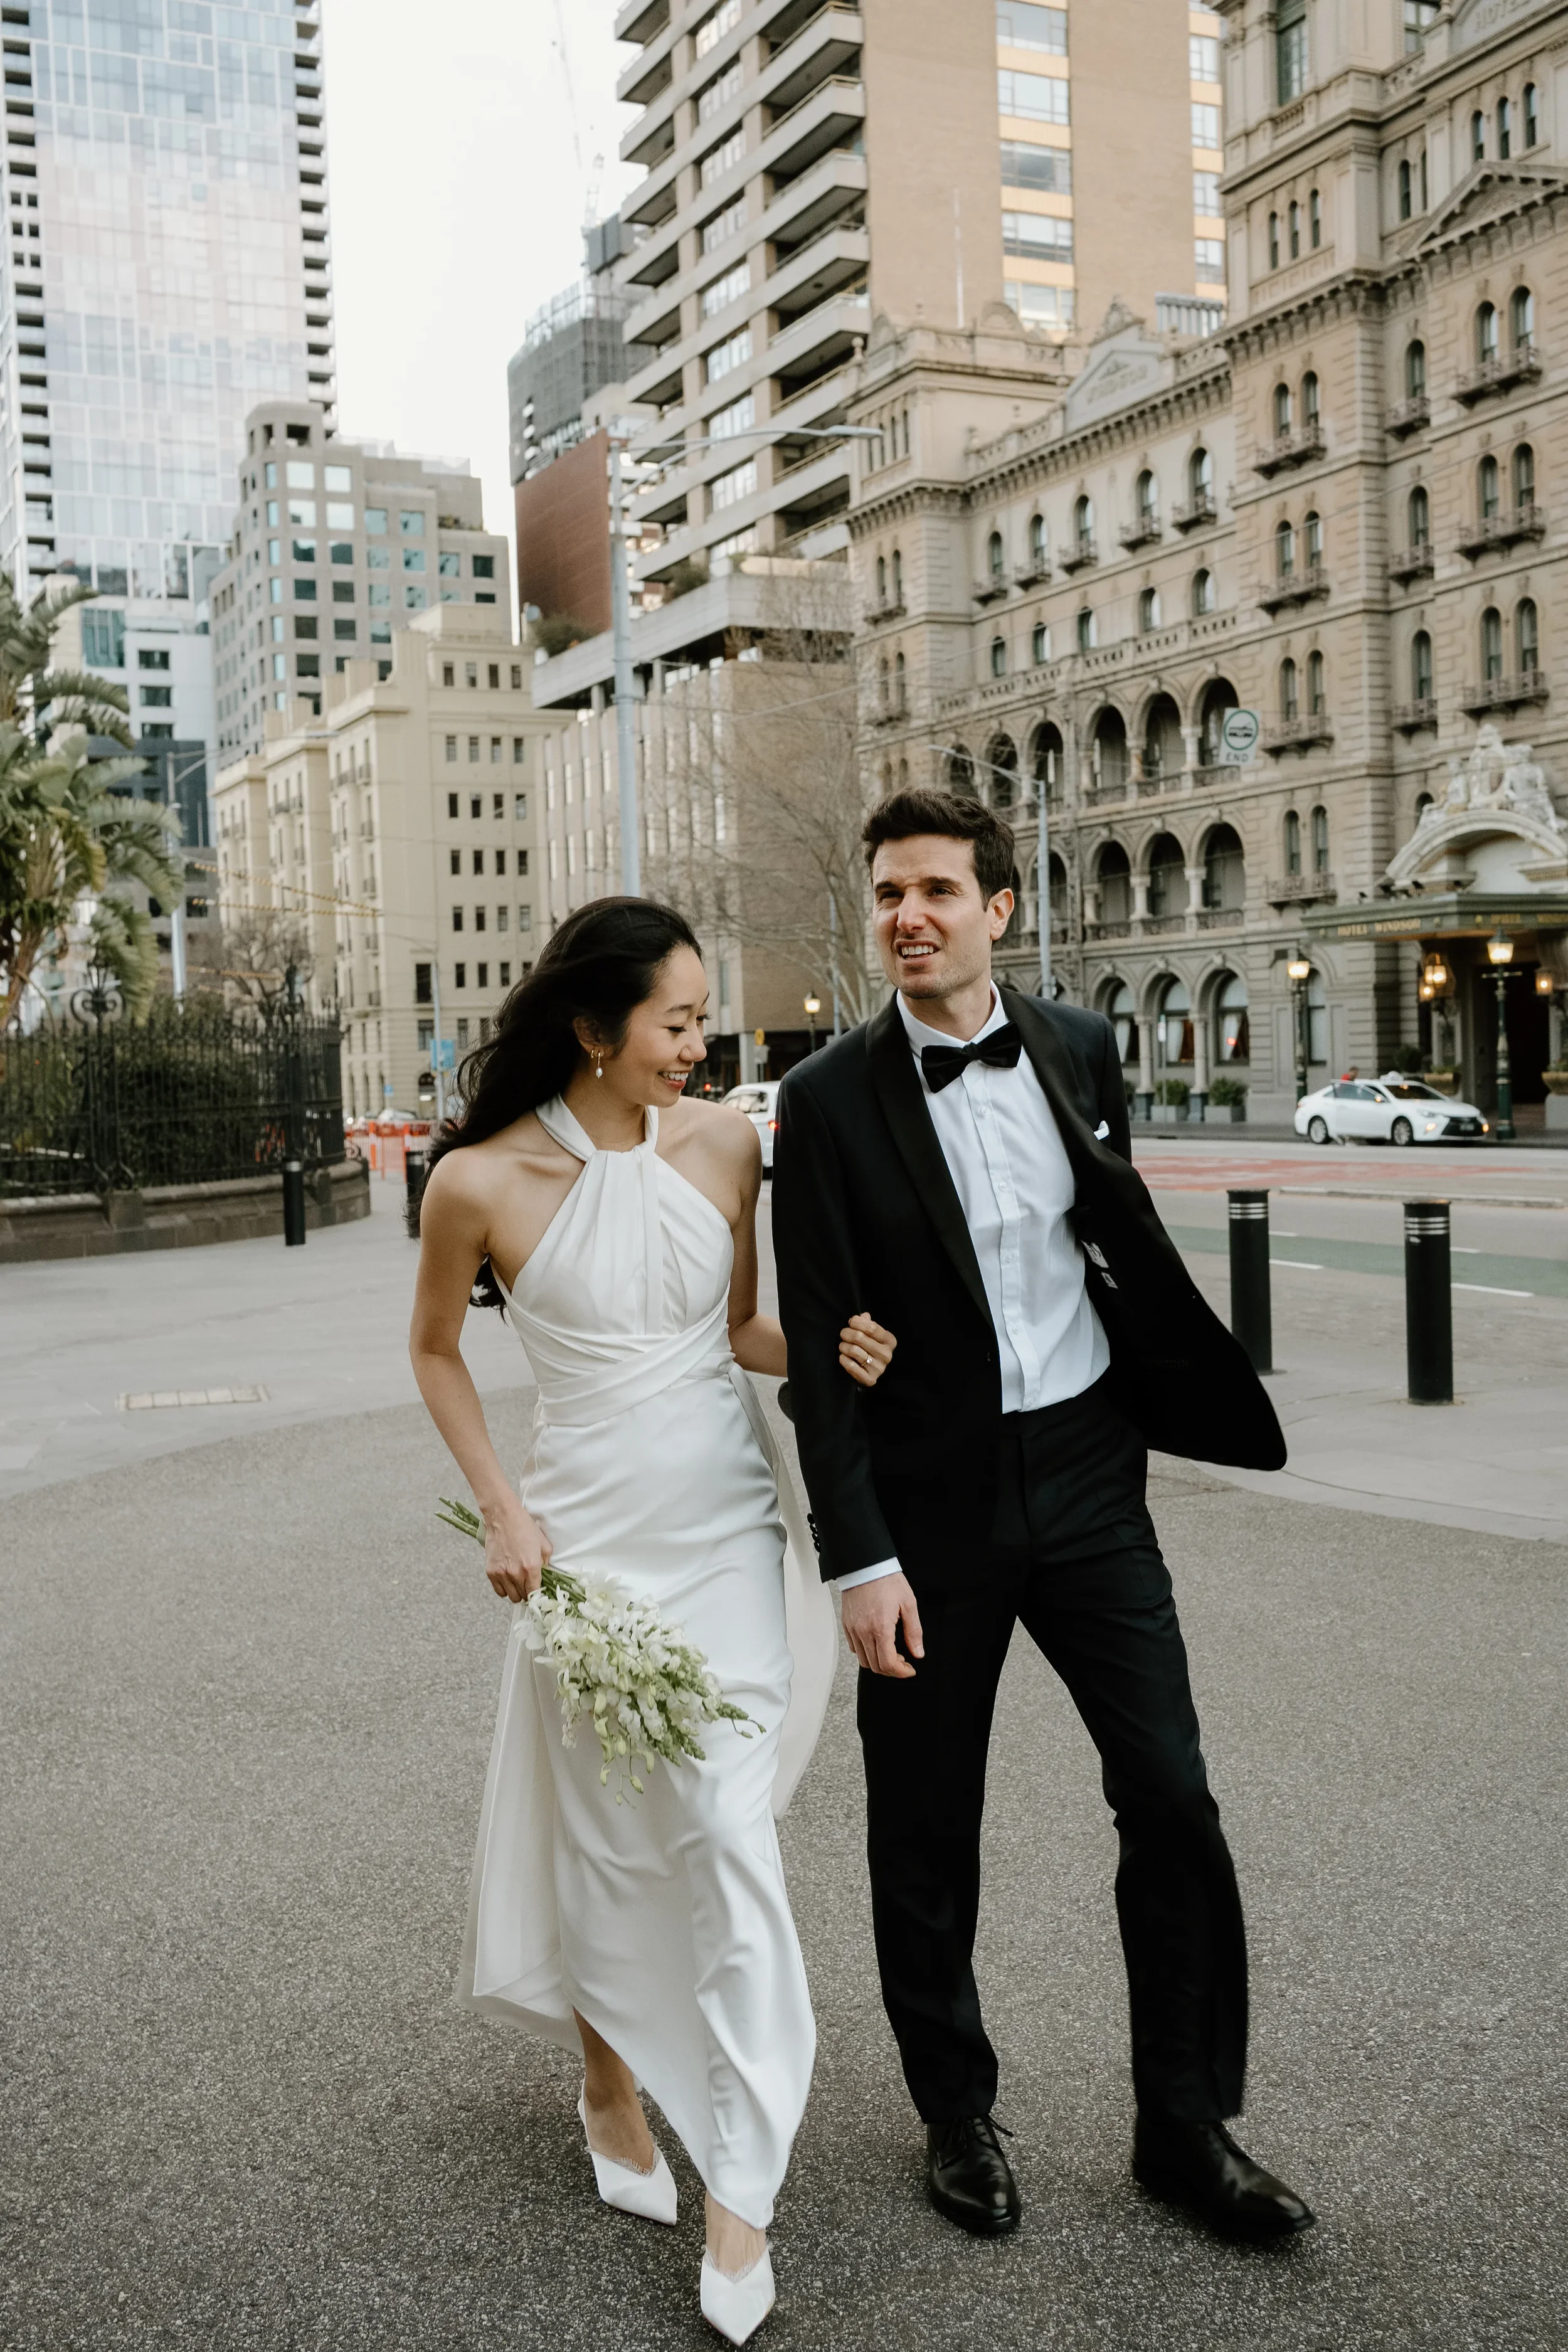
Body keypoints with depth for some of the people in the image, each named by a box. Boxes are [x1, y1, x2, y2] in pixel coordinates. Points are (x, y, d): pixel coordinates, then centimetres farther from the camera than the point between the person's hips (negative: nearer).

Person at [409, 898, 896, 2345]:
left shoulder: (723, 1143, -4)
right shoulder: (481, 1181, -11)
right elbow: (437, 1349, 5)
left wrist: (829, 1347, -12)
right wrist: (500, 1507, -3)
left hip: (729, 1524, 2)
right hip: (593, 1535, -2)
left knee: (730, 1833, -1)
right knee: (604, 1837, 11)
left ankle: (739, 2197, 13)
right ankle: (610, 2087, 41)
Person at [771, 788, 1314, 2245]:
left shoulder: (1078, 1050, 2)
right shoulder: (830, 1099, -9)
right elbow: (820, 1349, -9)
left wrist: (1166, 1402, 14)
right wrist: (859, 1558, -13)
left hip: (1087, 1480, 3)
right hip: (929, 1506, -2)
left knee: (1172, 1803, 4)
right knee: (925, 1836, 10)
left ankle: (1187, 2126, 23)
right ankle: (956, 2116, 33)